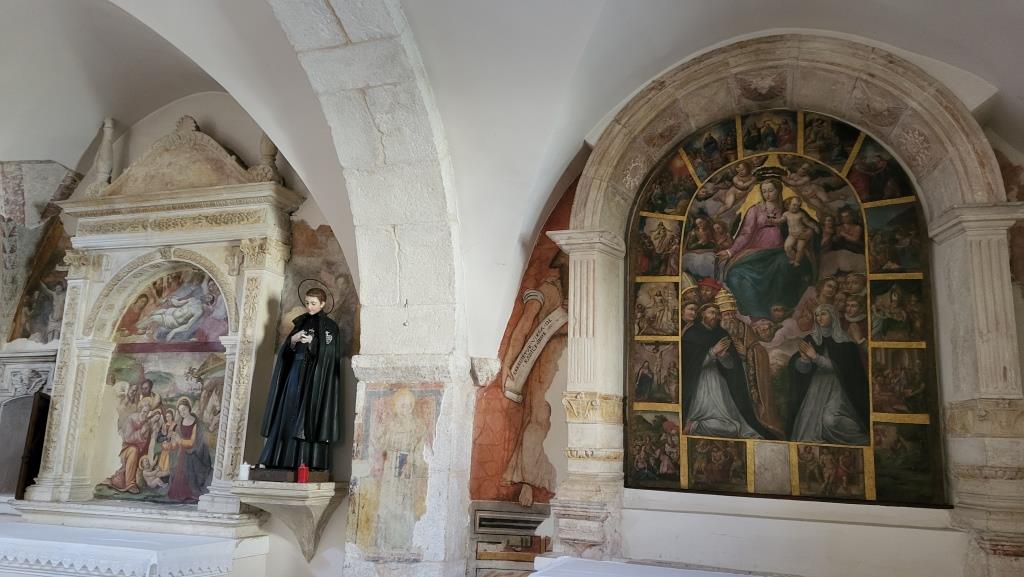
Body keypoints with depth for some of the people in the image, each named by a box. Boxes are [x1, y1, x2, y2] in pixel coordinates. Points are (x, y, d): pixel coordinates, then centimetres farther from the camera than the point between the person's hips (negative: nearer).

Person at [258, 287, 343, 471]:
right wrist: (293, 339, -7)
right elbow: (287, 350, 13)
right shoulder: (301, 322, 17)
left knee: (310, 413, -12)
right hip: (296, 371, 6)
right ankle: (284, 459, 4)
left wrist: (312, 342, -22)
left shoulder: (329, 326, 1)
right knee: (289, 413, 2)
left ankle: (308, 461, -12)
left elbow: (328, 354, -9)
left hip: (316, 375, -6)